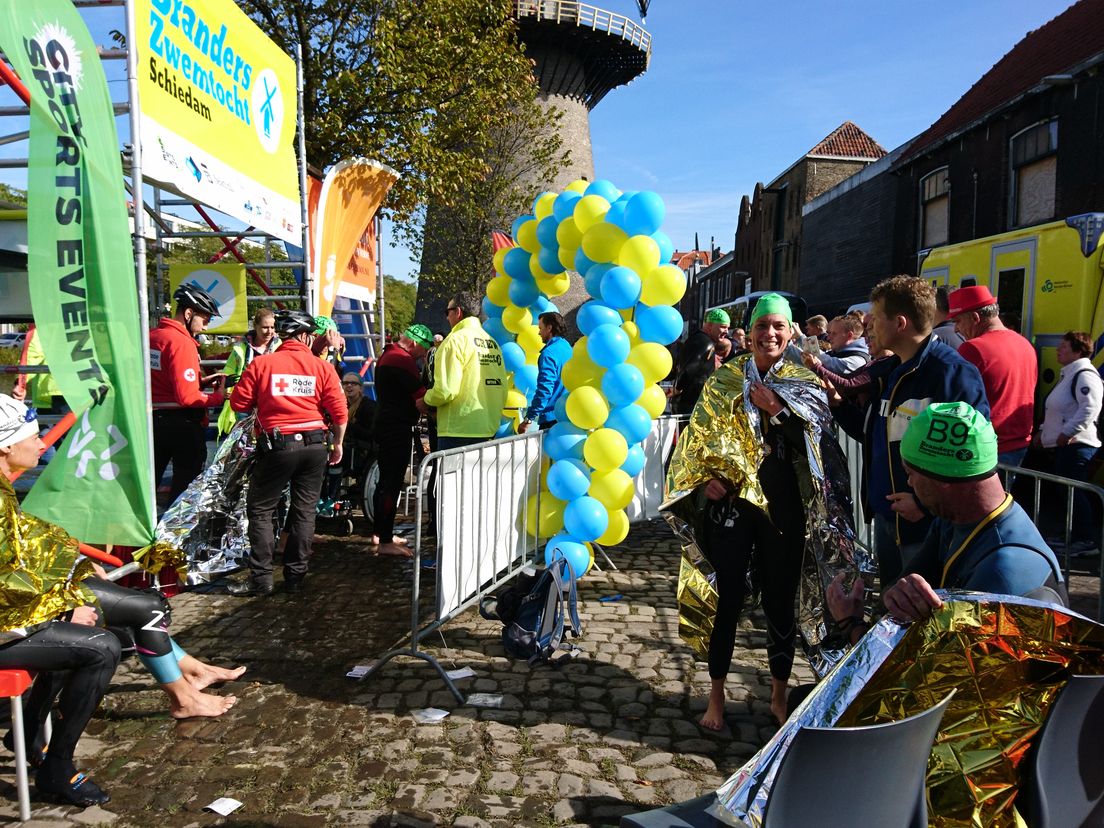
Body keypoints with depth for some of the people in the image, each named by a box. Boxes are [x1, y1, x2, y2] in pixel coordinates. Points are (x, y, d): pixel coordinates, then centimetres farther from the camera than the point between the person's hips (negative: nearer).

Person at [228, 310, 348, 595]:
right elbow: (339, 411, -3)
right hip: (315, 446, 2)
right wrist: (338, 444, 11)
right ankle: (295, 577, 16)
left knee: (259, 510, 10)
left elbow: (239, 403, -2)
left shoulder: (260, 364, -3)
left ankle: (261, 578, 9)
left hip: (277, 446, -2)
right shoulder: (322, 367, 0)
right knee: (304, 511, 11)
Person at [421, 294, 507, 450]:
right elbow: (502, 388, 10)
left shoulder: (456, 340, -11)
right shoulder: (493, 342, 10)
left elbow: (445, 389, -17)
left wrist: (426, 401, 1)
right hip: (488, 429, 7)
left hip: (457, 431, -7)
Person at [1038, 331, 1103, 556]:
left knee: (1073, 491, -10)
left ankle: (1086, 541, -5)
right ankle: (1073, 536, 23)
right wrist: (1044, 430, 26)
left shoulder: (1084, 374, -13)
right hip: (1063, 444, 11)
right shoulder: (1068, 374, 21)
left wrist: (1067, 432, -25)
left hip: (1075, 444, -11)